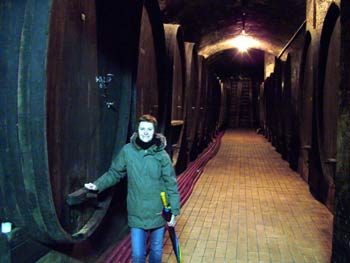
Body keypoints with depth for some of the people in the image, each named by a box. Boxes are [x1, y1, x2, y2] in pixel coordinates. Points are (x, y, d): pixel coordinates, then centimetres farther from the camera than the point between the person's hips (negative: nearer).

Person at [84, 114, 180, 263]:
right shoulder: (127, 150, -8)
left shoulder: (161, 154, -10)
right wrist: (98, 185, -7)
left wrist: (174, 211, -5)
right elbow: (114, 173, 5)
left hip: (158, 213, 0)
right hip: (136, 213, 0)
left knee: (157, 251, 17)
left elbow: (171, 184, -6)